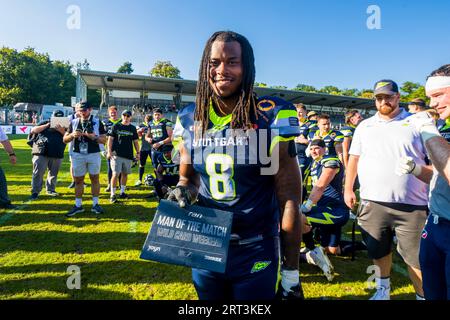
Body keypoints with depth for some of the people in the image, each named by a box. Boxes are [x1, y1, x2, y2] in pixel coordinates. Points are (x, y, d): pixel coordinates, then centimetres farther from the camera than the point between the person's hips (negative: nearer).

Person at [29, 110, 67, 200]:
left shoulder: (63, 126, 13)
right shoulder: (44, 123, 9)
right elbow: (33, 131, 0)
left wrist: (62, 130, -18)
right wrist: (47, 125, -8)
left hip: (57, 154, 2)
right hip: (41, 153, -2)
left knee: (53, 173, 10)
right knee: (38, 172, -4)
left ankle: (51, 190, 23)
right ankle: (35, 192, 3)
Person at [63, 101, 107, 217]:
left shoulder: (97, 122, 2)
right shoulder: (74, 122, 8)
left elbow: (104, 140, -1)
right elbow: (65, 139, 8)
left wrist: (93, 137, -18)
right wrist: (72, 135, -12)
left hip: (94, 154, -2)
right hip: (78, 155, 2)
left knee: (95, 178, 3)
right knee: (78, 180, 6)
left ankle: (95, 204, 13)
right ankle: (78, 205, 15)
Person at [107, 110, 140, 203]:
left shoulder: (133, 128, 11)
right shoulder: (116, 126, 2)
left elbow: (135, 141, 15)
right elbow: (110, 139, 2)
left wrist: (137, 152, 9)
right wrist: (109, 151, -6)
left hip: (128, 155, 4)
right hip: (117, 154, -3)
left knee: (125, 174, 11)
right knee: (116, 174, -7)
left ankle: (122, 192, 23)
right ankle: (112, 195, 0)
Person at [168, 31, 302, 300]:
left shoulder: (272, 119, -14)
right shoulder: (189, 120, -2)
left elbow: (289, 201, -12)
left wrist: (291, 273, -8)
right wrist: (183, 191, -12)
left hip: (257, 256, -3)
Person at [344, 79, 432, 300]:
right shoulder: (364, 126, 12)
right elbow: (354, 159, 14)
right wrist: (348, 189, 10)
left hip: (412, 205, -2)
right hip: (372, 203, 3)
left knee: (416, 258, 2)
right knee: (379, 251, 15)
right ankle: (383, 289, 36)